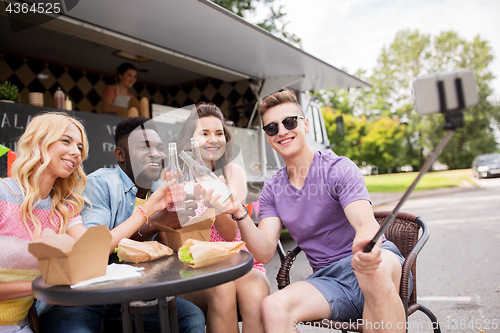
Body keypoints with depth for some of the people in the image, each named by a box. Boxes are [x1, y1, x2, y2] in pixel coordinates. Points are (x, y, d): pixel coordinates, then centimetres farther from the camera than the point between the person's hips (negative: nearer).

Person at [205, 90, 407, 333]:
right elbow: (264, 253, -3)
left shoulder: (339, 168, -7)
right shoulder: (272, 190, 7)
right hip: (328, 281, 2)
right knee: (273, 308, -28)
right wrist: (239, 214, -21)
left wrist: (366, 245, -47)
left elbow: (367, 224, -21)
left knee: (376, 269, -38)